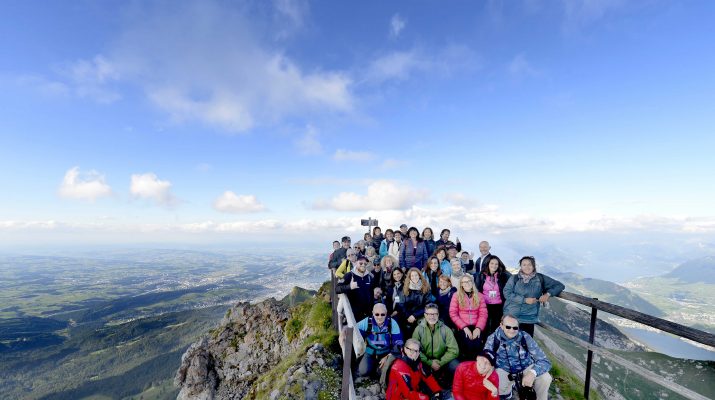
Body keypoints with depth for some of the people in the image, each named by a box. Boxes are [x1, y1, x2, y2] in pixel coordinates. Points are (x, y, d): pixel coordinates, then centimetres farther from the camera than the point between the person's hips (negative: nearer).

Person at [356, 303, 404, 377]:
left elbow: (398, 343, -9)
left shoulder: (392, 323, -13)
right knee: (363, 371, -22)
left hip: (387, 353, 0)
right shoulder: (366, 322, -12)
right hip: (370, 353, 1)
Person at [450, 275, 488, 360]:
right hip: (462, 327, -1)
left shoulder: (479, 296, 11)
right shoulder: (456, 296, 4)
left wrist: (478, 328, -11)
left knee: (478, 345, -25)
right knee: (469, 345, -26)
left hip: (476, 327, 2)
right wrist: (464, 327, -11)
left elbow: (483, 314, 4)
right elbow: (453, 314, -1)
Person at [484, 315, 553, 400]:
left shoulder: (525, 337, -16)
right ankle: (507, 391, 9)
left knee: (545, 378, -26)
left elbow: (544, 361, -17)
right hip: (504, 371, -1)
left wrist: (532, 373, -37)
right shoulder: (493, 338, -18)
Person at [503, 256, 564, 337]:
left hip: (529, 318, 1)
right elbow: (507, 293, -10)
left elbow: (559, 285, 8)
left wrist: (548, 294, -8)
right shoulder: (514, 278, -2)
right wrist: (524, 300, -16)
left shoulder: (540, 278, 3)